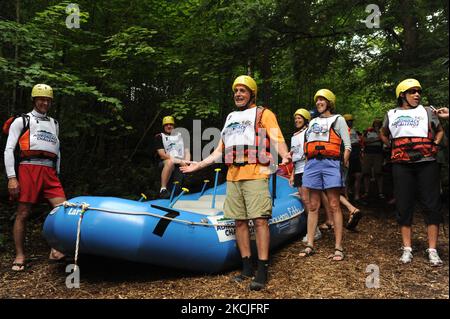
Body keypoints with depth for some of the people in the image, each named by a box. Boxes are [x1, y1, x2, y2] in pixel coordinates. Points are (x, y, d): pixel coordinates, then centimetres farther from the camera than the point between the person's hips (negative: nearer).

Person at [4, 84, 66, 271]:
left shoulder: (54, 123, 26)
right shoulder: (22, 121, 11)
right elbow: (9, 150, 3)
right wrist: (11, 177, -7)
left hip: (49, 172, 4)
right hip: (28, 169, -4)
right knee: (23, 214, -3)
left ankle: (56, 251, 0)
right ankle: (20, 256, 8)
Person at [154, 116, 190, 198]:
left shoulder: (180, 136, 22)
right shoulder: (159, 137, 10)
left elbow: (187, 151, 13)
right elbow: (162, 154, -4)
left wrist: (186, 162, -10)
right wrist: (178, 161, -14)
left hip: (181, 164, 4)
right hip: (165, 163, -4)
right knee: (170, 162, -38)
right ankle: (163, 189, -34)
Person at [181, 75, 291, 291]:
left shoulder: (263, 113, 8)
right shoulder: (230, 118, 26)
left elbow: (277, 139, -7)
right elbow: (220, 150, 27)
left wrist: (285, 155, -28)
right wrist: (198, 165, 23)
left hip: (255, 174, -6)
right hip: (233, 176, 6)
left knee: (260, 220, -10)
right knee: (239, 221, 7)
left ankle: (262, 271, -6)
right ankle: (247, 267, 17)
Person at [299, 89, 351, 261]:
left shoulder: (338, 119, 10)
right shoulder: (313, 122, 24)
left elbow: (347, 145, 3)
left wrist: (343, 164, -7)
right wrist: (309, 163, 12)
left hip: (330, 163, -4)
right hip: (312, 164, 5)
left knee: (334, 206, -4)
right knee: (313, 206, 5)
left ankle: (338, 248, -2)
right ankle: (310, 245, 9)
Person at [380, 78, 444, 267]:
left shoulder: (427, 111, 14)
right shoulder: (392, 114, 14)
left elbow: (440, 131, 26)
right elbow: (384, 135, 28)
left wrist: (434, 145, 8)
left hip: (427, 163, 0)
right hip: (402, 165, 0)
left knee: (432, 205, -2)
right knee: (404, 207, 2)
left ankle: (432, 250, 6)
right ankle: (407, 249, 11)